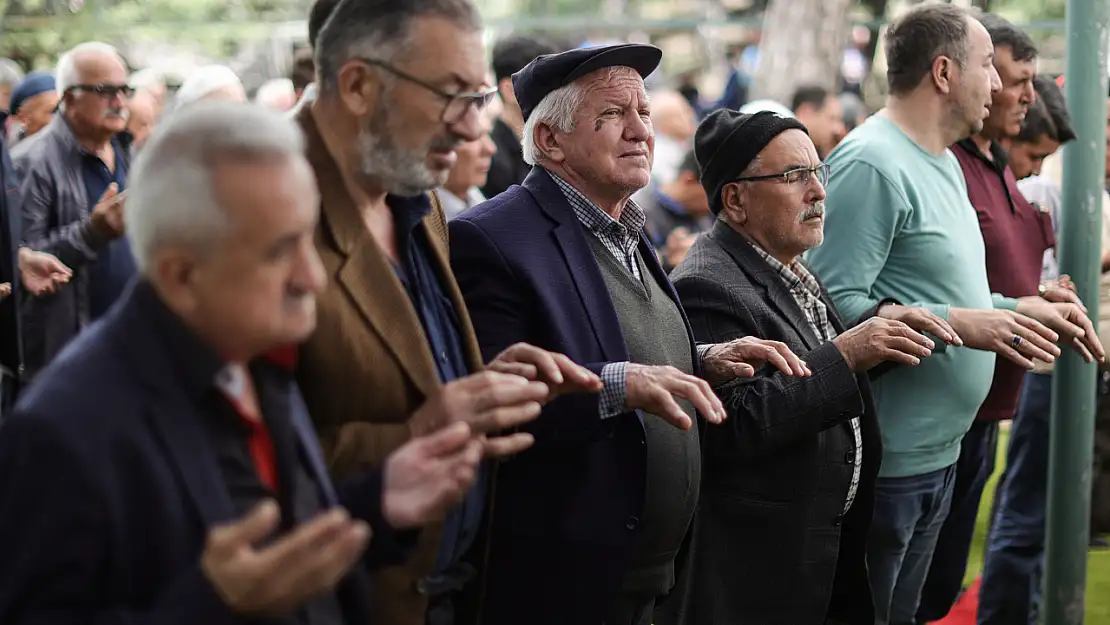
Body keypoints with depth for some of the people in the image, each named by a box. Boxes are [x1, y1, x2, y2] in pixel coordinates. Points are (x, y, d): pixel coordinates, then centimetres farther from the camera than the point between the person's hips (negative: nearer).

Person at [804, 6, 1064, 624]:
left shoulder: (945, 163, 14)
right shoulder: (871, 164, -18)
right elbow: (836, 305, -25)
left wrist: (1018, 311, 10)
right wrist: (960, 324, -26)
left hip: (939, 452, 10)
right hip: (886, 463, -10)